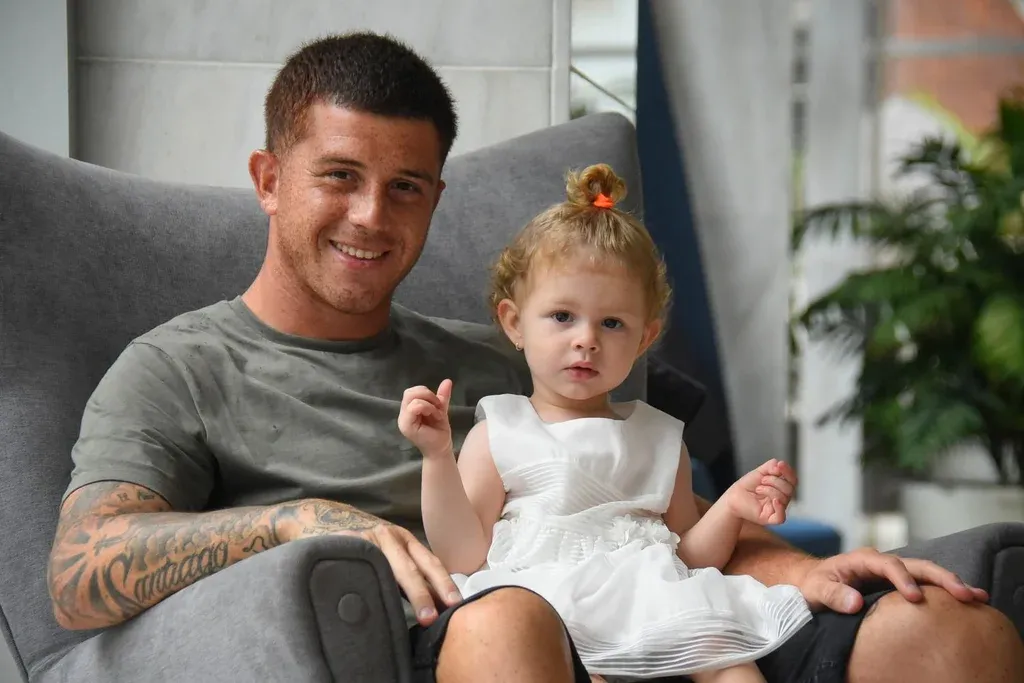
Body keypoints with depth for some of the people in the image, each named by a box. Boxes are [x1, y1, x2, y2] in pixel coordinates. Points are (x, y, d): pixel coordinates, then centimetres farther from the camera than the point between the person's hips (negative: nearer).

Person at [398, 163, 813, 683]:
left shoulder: (660, 440, 22)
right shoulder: (497, 438, 11)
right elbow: (464, 557, 2)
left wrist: (729, 510, 2)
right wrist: (437, 457, -7)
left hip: (653, 606, 4)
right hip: (545, 605, -3)